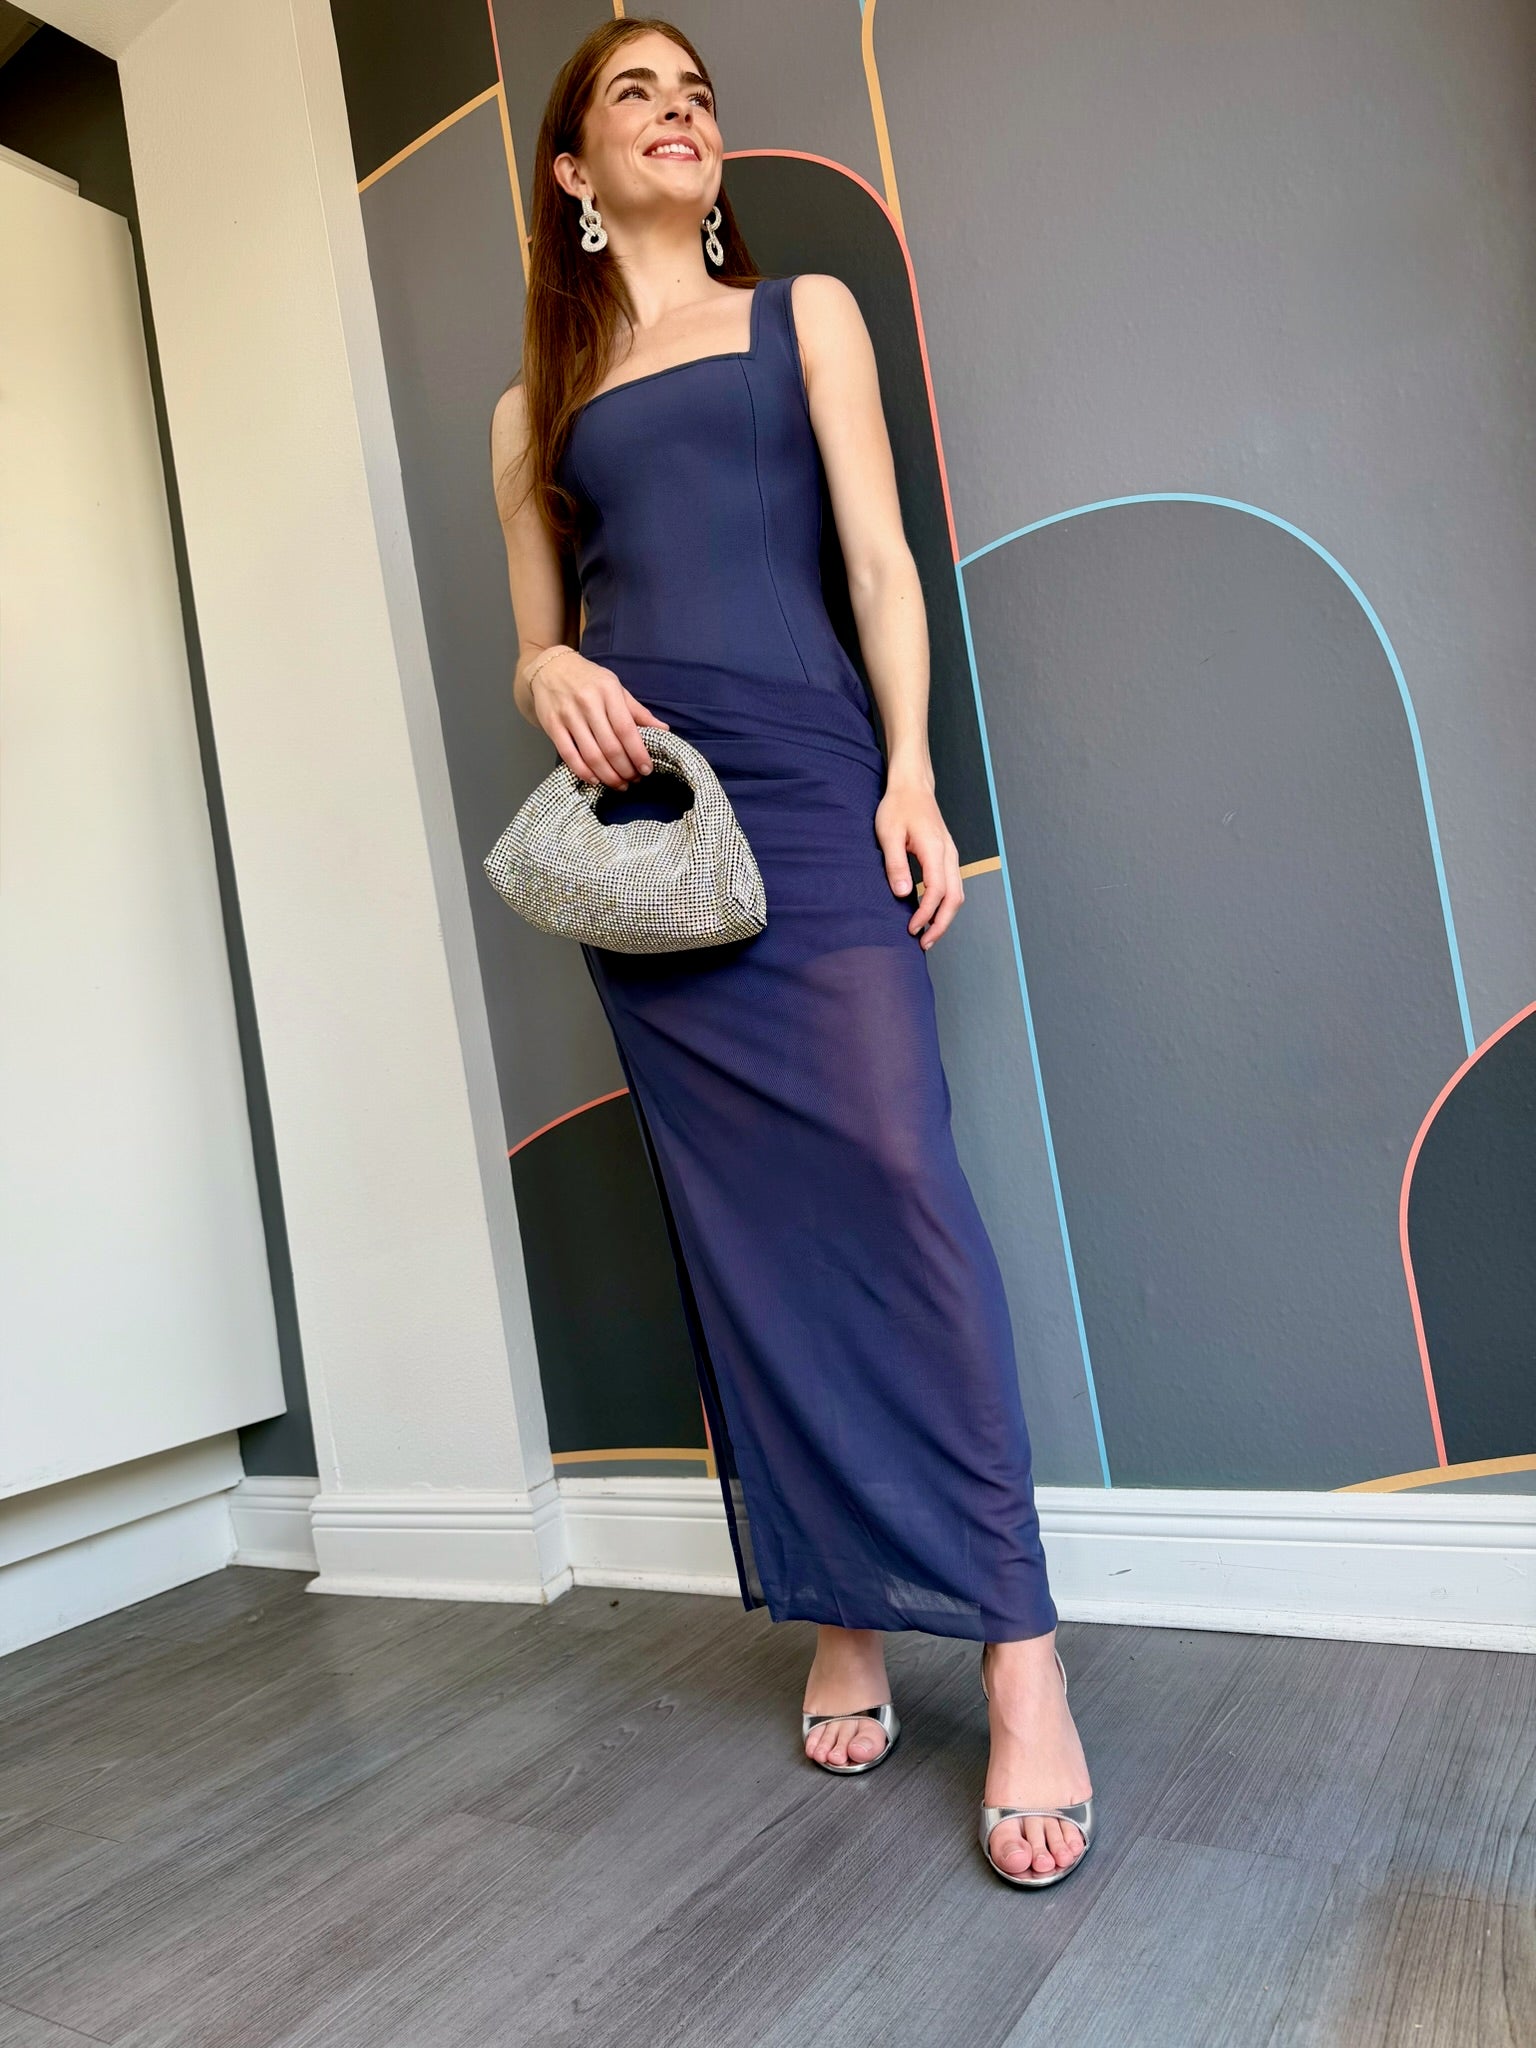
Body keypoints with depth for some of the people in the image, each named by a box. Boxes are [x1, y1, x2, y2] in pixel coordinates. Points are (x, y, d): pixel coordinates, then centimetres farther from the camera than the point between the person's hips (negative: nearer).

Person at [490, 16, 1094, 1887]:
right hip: (635, 814, 2)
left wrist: (914, 777, -7)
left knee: (893, 1180, -14)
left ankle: (1021, 1661, -8)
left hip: (805, 776, -2)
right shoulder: (533, 405, 21)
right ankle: (840, 1618, 11)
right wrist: (557, 678, -5)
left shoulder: (803, 312, 18)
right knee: (744, 1226, 0)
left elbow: (880, 555, 6)